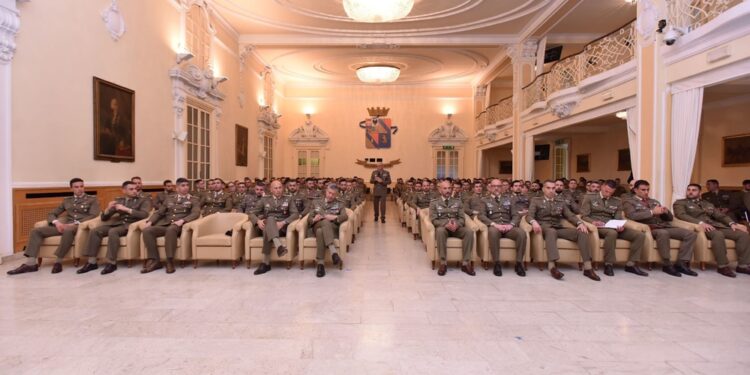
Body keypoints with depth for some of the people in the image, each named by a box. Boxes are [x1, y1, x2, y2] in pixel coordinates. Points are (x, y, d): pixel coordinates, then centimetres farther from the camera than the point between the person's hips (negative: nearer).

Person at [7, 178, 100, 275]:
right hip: (66, 225, 6)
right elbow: (51, 214, 19)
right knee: (36, 231, -12)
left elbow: (93, 216, -7)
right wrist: (57, 222, -5)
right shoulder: (66, 200, 23)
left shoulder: (92, 199, 7)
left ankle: (58, 261, -28)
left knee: (68, 230, -40)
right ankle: (31, 263, -15)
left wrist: (75, 223, -18)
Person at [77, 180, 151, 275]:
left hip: (130, 224, -5)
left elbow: (144, 214, -12)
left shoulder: (144, 200, 6)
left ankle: (112, 263, -27)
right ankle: (92, 262, -14)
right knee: (94, 231, -20)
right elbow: (104, 218, 18)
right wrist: (108, 209, -4)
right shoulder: (118, 200, 20)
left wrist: (126, 209, -16)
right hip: (116, 223, 5)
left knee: (113, 232, -33)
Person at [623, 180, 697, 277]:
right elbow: (632, 216, -16)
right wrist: (652, 212, -18)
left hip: (665, 226, 7)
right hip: (649, 228, -7)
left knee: (690, 234, -14)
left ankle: (681, 263, -13)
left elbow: (670, 218, 25)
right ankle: (667, 265, -24)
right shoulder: (629, 202, 5)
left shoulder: (654, 201, 27)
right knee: (663, 233, -38)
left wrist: (666, 211, 1)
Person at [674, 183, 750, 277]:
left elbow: (720, 215, 19)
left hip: (716, 226, 7)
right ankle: (722, 266, -25)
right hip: (699, 227, -7)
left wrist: (732, 223, -2)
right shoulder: (680, 203, 7)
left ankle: (742, 265, -7)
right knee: (718, 235, -35)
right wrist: (700, 223, -24)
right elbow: (681, 215, -11)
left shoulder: (708, 204, 28)